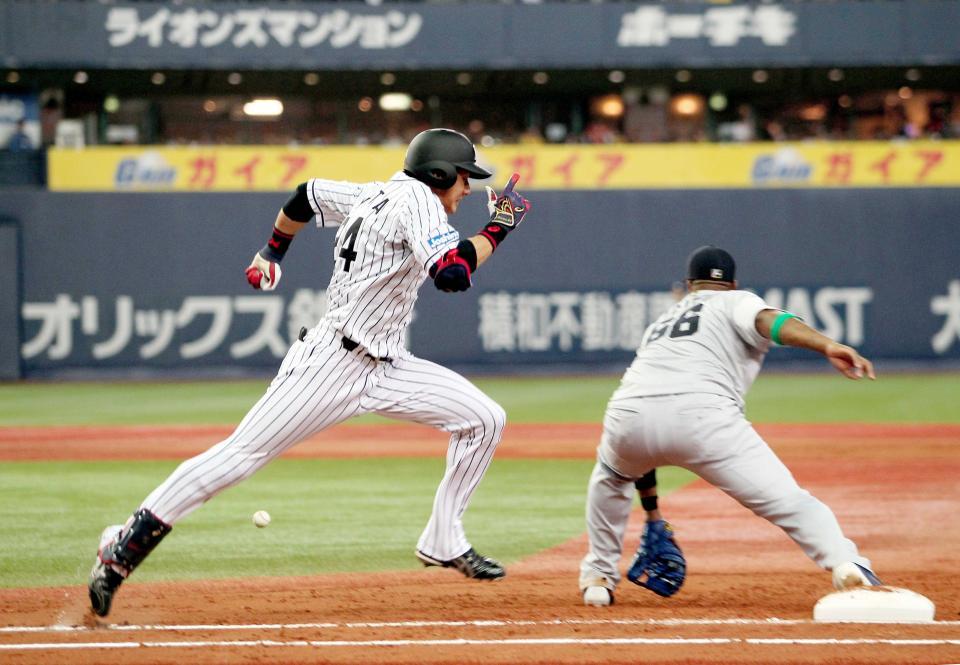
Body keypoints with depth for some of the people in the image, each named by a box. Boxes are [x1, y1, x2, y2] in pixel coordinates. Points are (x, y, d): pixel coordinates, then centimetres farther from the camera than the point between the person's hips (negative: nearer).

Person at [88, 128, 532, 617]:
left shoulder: (376, 196, 13)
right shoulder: (415, 197, -13)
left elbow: (308, 195, 27)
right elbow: (452, 275, -27)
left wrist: (273, 250, 38)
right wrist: (495, 230, -13)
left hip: (385, 368, 10)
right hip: (331, 362, -10)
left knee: (484, 419, 5)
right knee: (240, 454, -12)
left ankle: (442, 544, 12)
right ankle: (124, 549, -8)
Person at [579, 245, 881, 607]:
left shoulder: (660, 323, 40)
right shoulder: (735, 302, 26)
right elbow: (769, 321, -3)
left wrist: (651, 515, 43)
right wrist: (827, 345, -18)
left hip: (627, 413, 5)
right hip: (702, 414, -5)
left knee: (610, 478, 38)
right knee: (787, 499, -8)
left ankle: (598, 577, 35)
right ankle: (848, 567, -29)